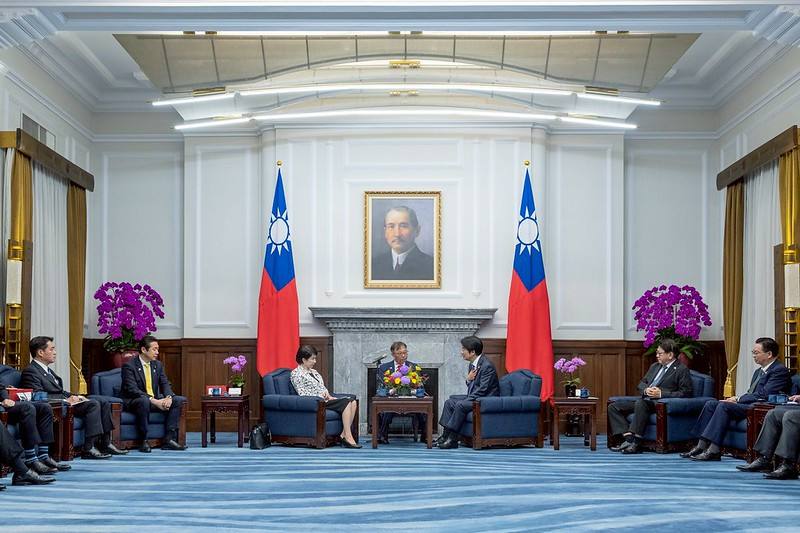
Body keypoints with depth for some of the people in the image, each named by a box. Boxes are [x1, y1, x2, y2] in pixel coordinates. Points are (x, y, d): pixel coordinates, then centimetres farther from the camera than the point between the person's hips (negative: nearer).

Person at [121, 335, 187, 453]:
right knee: (144, 401, -40)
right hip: (133, 402, -7)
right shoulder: (129, 366, -13)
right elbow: (132, 390, -22)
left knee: (180, 400, -11)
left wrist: (168, 397, -19)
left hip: (155, 400, 7)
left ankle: (169, 439, -17)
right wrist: (154, 401, -31)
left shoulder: (158, 365, 9)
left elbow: (165, 384, 6)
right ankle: (143, 441, -28)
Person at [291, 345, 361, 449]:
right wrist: (322, 396, -14)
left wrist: (328, 396, 0)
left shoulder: (313, 372, 23)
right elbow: (303, 395, -12)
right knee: (346, 403, -25)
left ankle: (343, 435, -19)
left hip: (324, 399, 9)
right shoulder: (297, 374, -4)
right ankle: (348, 438, -28)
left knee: (353, 402, -12)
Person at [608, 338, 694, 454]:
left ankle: (636, 443, -36)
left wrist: (661, 393, -17)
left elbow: (686, 393, -10)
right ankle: (628, 438, -21)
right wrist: (646, 390, -2)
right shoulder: (655, 366, 22)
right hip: (645, 400, 8)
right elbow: (641, 384, 24)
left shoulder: (682, 370, -1)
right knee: (613, 407, -7)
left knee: (640, 403, -39)